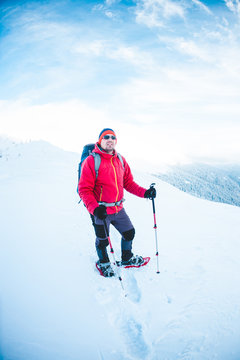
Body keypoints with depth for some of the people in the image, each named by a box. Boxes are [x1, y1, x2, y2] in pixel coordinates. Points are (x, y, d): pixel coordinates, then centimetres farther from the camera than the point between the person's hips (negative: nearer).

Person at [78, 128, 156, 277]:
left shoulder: (121, 160, 5)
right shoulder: (91, 161, -14)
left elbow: (128, 182, 11)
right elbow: (84, 189, -16)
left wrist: (144, 192, -4)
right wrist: (94, 208, -29)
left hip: (118, 208, 6)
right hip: (101, 211, -5)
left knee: (129, 233, 17)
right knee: (102, 240, 11)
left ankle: (127, 258, 44)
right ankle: (103, 263, 40)